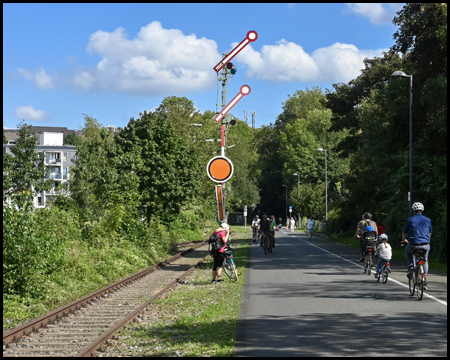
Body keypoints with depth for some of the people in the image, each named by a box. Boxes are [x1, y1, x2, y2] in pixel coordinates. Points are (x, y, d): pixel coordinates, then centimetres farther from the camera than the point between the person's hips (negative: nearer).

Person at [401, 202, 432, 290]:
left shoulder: (410, 220, 0)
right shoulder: (427, 220, 8)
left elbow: (404, 233, 10)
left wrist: (403, 240, 32)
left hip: (413, 245, -2)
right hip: (425, 245, 2)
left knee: (407, 251, 30)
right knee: (425, 261, 24)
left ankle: (411, 266, 7)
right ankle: (424, 280, 17)